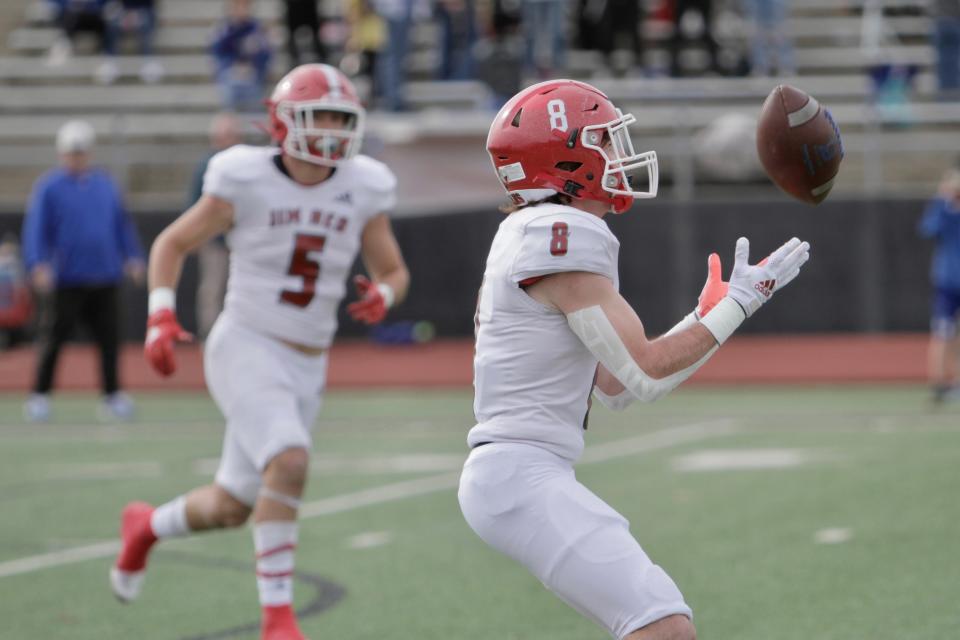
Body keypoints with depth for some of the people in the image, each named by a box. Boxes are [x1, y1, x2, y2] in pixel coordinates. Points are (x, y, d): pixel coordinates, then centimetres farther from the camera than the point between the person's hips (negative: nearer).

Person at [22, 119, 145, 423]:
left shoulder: (104, 184, 12)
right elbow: (35, 228, -5)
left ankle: (112, 395, 10)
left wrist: (132, 256, 12)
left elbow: (122, 224, 20)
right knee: (55, 338, -3)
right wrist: (38, 266, -16)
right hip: (68, 280, -4)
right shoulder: (48, 187, -1)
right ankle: (39, 395, 5)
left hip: (105, 276, 4)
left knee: (109, 338, 3)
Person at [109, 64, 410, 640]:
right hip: (245, 349, -5)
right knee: (289, 462, -29)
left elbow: (395, 273, 11)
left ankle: (148, 527, 45)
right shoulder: (246, 184, -9)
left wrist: (383, 295, -12)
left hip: (306, 367, 5)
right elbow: (172, 244, 3)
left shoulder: (362, 193, 1)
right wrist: (161, 318, -10)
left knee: (232, 508, 12)